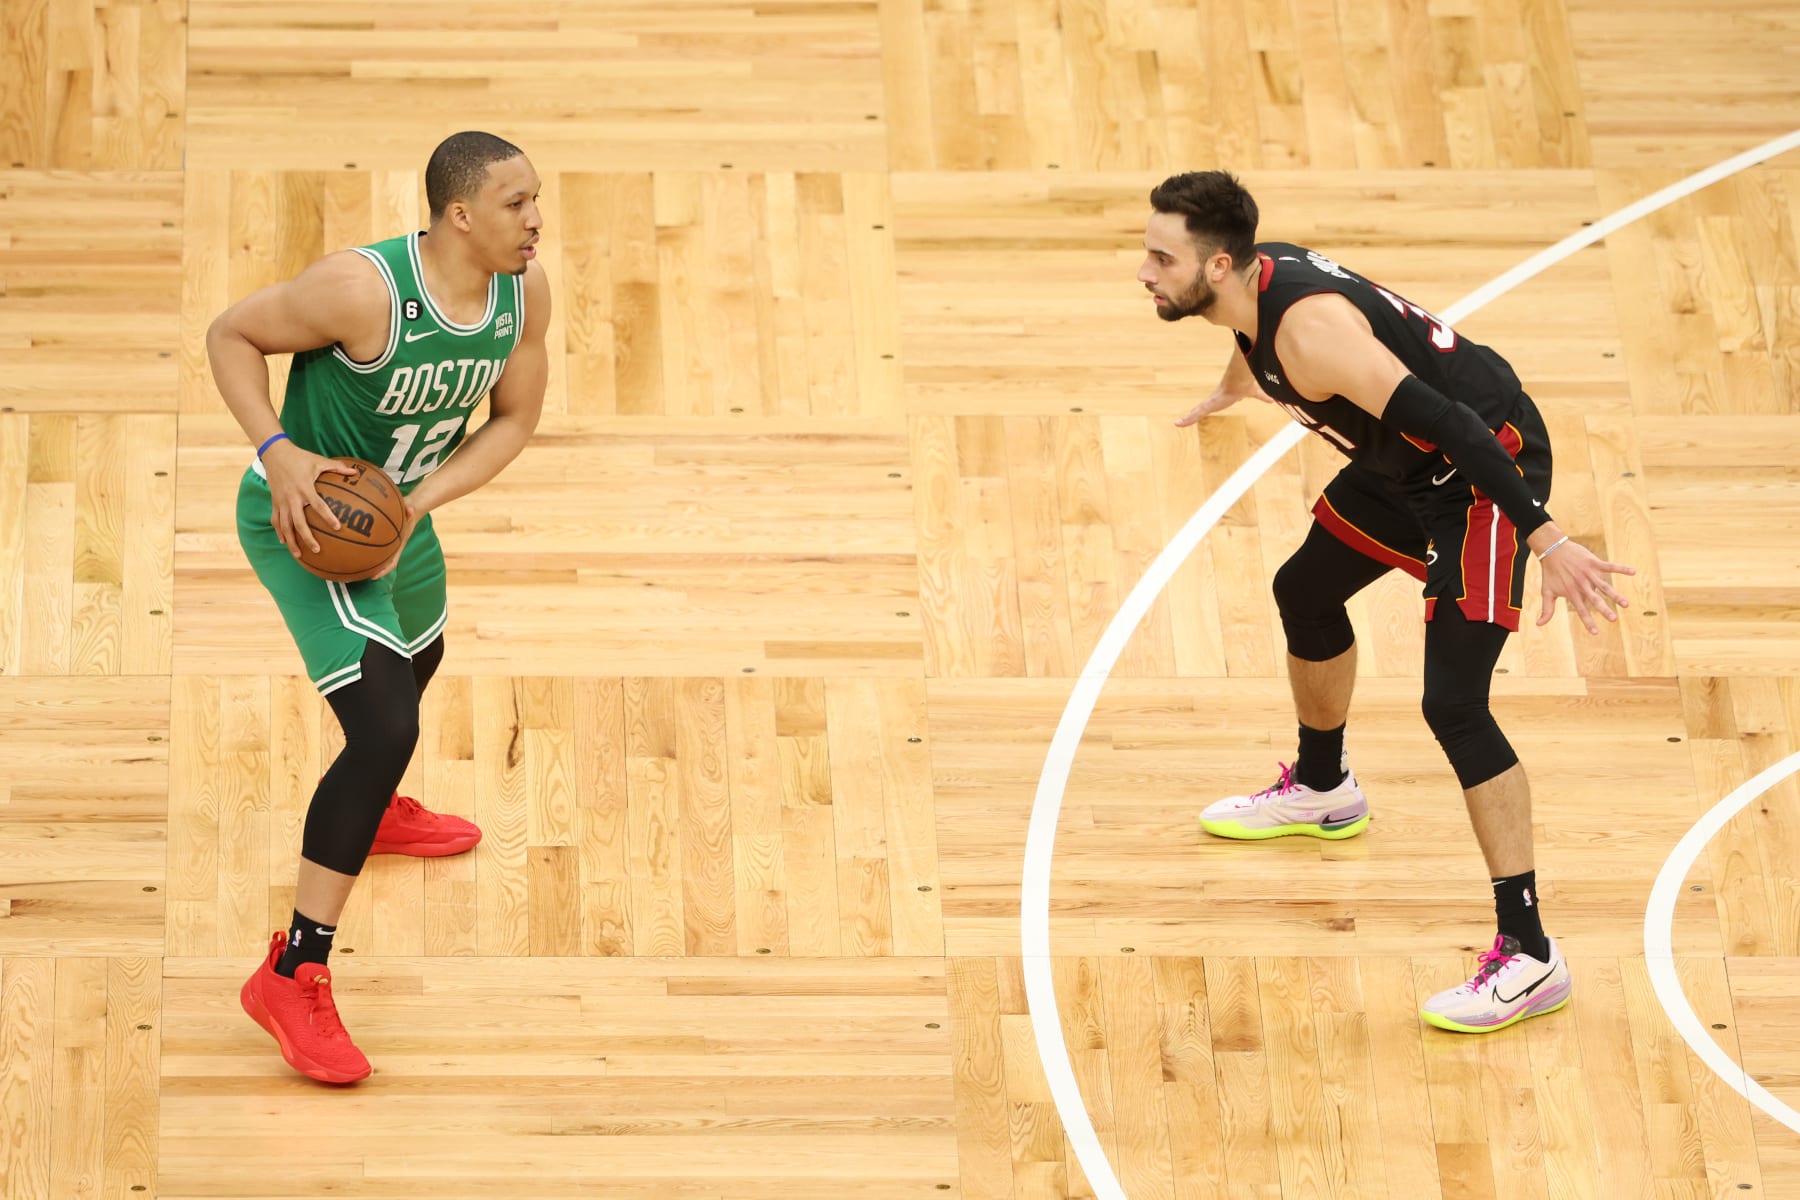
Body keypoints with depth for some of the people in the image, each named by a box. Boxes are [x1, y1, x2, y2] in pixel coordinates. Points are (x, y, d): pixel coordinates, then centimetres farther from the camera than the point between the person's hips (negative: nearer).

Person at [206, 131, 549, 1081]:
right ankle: (293, 976, -15)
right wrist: (278, 452, -32)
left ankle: (375, 810, 69)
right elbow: (231, 335, -20)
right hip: (308, 516, -9)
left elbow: (512, 420, -2)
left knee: (413, 662, 35)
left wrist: (421, 503, -17)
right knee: (385, 725, -21)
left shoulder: (525, 289, -13)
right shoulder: (363, 289, -33)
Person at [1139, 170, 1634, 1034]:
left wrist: (1548, 543, -38)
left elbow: (1448, 421, -36)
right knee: (1306, 592, 28)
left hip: (1488, 467, -10)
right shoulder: (1254, 280, -3)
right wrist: (1228, 394, 48)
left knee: (1453, 704, -18)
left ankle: (1529, 954, -18)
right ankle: (1322, 790, 55)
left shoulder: (1310, 327, -33)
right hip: (1411, 464, 10)